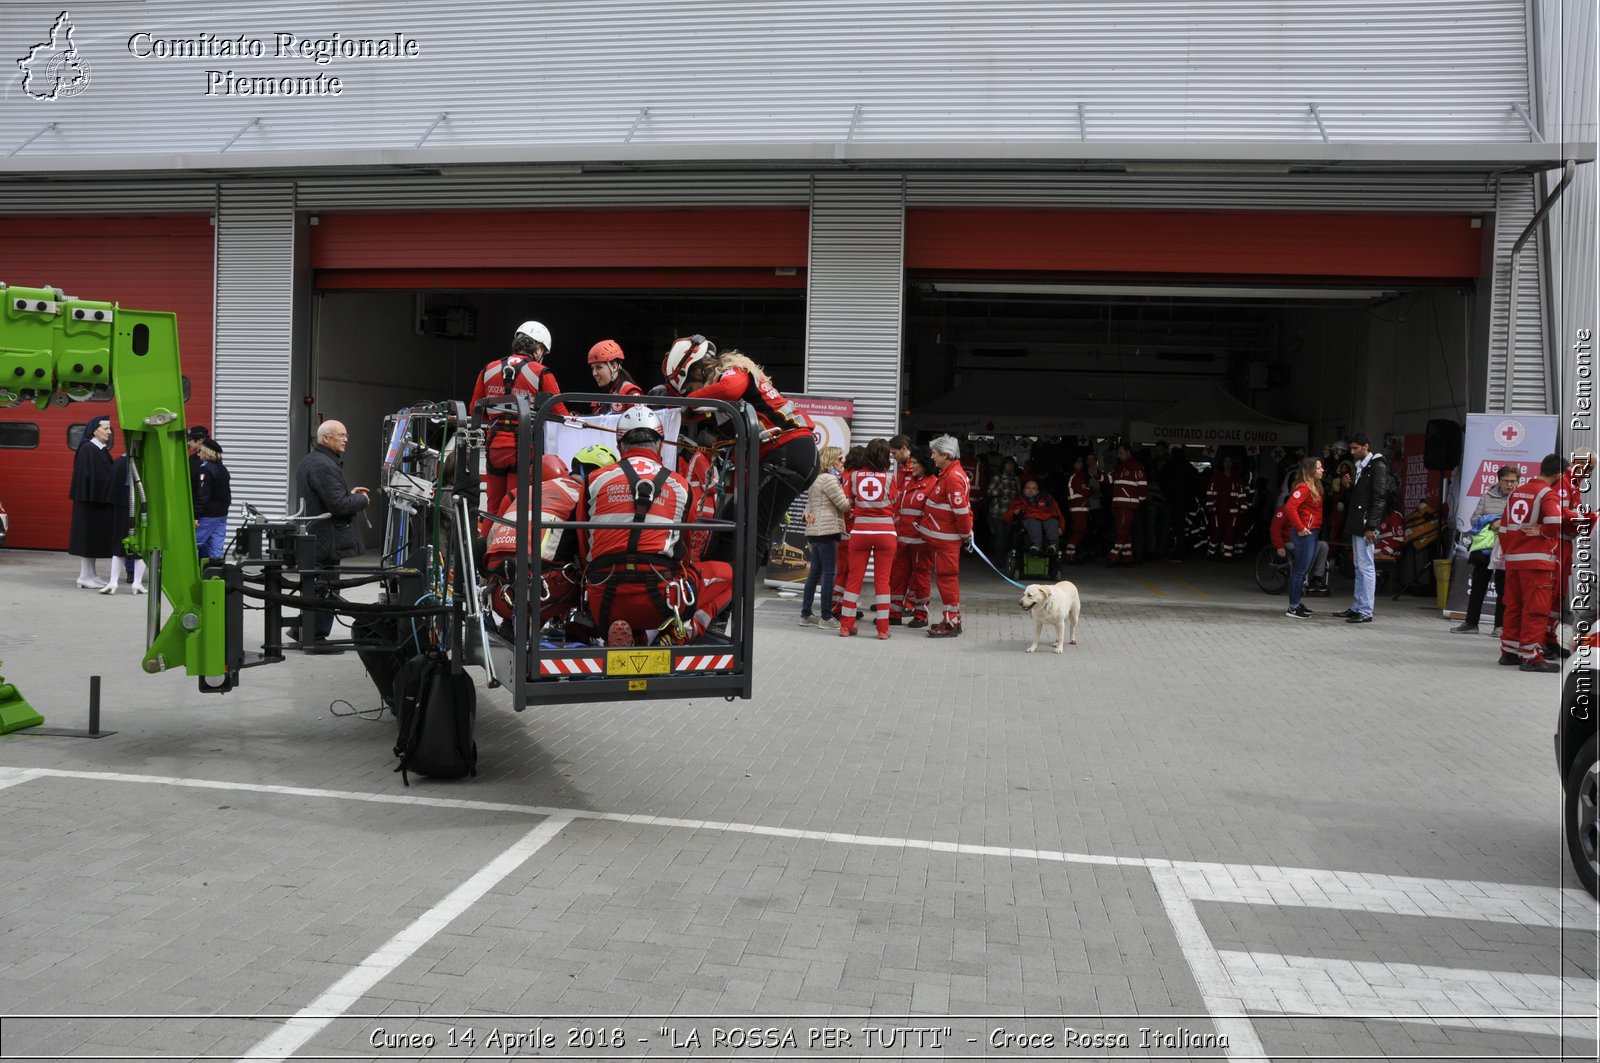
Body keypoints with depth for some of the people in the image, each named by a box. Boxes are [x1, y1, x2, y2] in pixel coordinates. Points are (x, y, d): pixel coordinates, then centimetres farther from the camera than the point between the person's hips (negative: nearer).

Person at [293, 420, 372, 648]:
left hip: (312, 537, 11)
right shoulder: (325, 466, -21)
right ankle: (316, 638, 5)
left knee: (314, 585, 21)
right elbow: (339, 505, -25)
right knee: (325, 587, -2)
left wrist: (350, 493, 14)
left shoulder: (309, 461, 14)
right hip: (327, 540, -11)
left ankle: (301, 628, 29)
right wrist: (361, 500, -8)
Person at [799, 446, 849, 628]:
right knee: (829, 573, -6)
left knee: (814, 572, 11)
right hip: (827, 530, -10)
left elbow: (809, 503, 23)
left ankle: (805, 615, 12)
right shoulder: (829, 478, -10)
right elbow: (844, 504, -11)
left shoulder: (816, 479, 20)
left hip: (815, 531, 10)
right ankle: (827, 617, -4)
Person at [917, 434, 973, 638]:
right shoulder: (947, 474, 14)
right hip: (942, 536, 10)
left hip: (946, 539, -10)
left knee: (947, 577, -5)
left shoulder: (953, 477, -20)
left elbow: (961, 510, -22)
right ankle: (952, 619, 22)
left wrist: (966, 535, -14)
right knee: (946, 576, 15)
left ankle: (952, 623, 0)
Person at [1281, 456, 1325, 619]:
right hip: (1304, 533, -10)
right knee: (1300, 569, -7)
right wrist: (1300, 528, -20)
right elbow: (1290, 507, -24)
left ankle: (1296, 603, 24)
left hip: (1312, 533, 10)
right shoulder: (1304, 487, -14)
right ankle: (1293, 608, -4)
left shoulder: (1315, 487, 16)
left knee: (1304, 570, 15)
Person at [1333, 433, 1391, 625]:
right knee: (1359, 568, 13)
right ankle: (1356, 608, 18)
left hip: (1366, 525, -9)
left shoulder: (1377, 466, -10)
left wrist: (1371, 526, -20)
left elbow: (1379, 498, -15)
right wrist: (1349, 485, 1)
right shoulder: (1359, 465, 17)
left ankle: (1365, 611, -6)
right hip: (1356, 523, 9)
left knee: (1366, 567, -7)